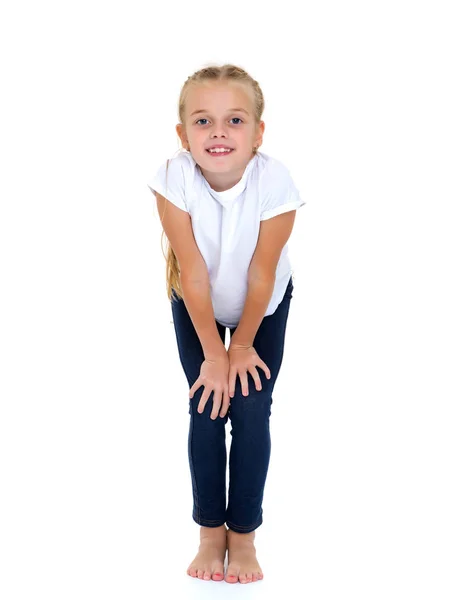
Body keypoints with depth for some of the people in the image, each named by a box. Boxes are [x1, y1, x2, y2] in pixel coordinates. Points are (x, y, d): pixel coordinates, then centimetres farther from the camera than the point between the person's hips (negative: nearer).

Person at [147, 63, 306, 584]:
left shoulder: (274, 181, -33)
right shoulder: (174, 178, -31)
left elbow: (261, 275, -22)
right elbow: (194, 273, -26)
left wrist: (243, 345, -12)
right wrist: (214, 353, -19)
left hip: (264, 306, 0)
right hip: (196, 306, 1)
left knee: (251, 412, -5)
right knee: (206, 410, -3)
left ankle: (243, 536, 12)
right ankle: (211, 533, 13)